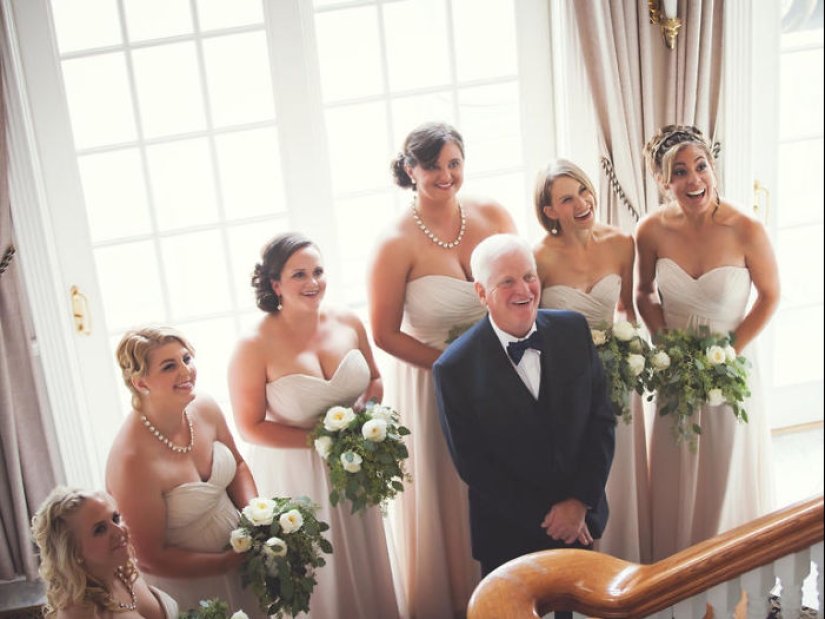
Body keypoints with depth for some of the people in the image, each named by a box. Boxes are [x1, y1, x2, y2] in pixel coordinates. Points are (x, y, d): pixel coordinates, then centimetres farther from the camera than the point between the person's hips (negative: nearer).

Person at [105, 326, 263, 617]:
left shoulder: (204, 407, -12)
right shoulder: (132, 459, -31)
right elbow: (150, 559, -23)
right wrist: (232, 561, -20)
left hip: (239, 556, 6)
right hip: (186, 588, -6)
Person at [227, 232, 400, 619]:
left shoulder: (348, 323, -6)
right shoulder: (255, 347, -19)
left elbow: (374, 379, 9)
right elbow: (250, 427, -15)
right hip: (295, 474, -4)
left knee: (364, 564, 21)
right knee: (316, 576, 13)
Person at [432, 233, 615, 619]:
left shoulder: (573, 329, -8)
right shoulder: (454, 368, -19)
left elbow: (602, 418, -4)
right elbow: (472, 464, -14)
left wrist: (580, 501, -10)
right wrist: (544, 518, -12)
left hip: (580, 519, 4)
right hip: (510, 535, -3)